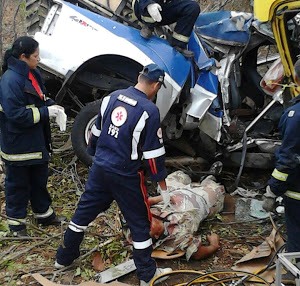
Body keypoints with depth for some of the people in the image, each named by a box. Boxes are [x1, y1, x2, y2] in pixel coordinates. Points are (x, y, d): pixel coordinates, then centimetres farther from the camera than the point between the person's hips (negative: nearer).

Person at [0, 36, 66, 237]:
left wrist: (51, 106, -4)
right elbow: (16, 115, -27)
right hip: (18, 144, -9)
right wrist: (46, 112, -25)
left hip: (37, 141, 9)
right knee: (18, 184, 9)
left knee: (40, 179, 21)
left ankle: (44, 214, 39)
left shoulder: (32, 74, 4)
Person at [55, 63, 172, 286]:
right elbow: (154, 153, -14)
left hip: (100, 167, 6)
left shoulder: (112, 97, 2)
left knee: (85, 210, 21)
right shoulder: (149, 110, -16)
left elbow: (96, 132, 11)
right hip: (126, 175, -6)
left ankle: (64, 257, 38)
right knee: (139, 221, 10)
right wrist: (163, 186, -5)